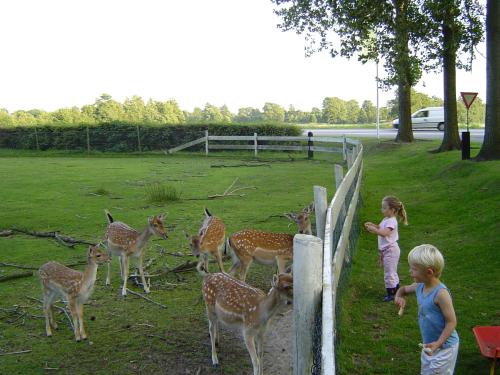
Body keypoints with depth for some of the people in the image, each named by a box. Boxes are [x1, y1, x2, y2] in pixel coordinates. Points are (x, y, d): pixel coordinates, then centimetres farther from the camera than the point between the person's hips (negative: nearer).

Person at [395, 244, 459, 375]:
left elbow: (451, 322, -25)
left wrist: (438, 343, -31)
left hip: (444, 346, -8)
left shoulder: (441, 293, -28)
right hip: (429, 344, 8)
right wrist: (399, 296, -7)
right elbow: (403, 289, 16)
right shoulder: (419, 286, -4)